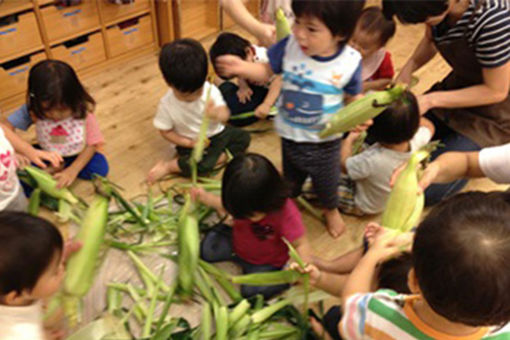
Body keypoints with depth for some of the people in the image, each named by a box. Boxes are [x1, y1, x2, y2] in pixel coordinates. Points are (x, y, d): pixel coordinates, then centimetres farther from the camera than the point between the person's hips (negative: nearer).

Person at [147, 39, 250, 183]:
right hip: (192, 143, -4)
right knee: (200, 165, -30)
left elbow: (225, 114, -20)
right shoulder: (167, 105, -20)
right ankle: (167, 166, -9)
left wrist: (217, 114, -46)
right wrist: (190, 143, -22)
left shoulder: (211, 90, -18)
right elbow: (165, 131, -10)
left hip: (217, 134, 4)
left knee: (244, 137, -9)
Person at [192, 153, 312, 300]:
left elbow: (301, 244, -34)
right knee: (206, 250, 4)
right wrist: (205, 197, -8)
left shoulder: (286, 212, -41)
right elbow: (226, 206, 0)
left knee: (251, 291, -13)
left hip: (266, 262, -5)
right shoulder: (244, 201, -25)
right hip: (237, 244, 5)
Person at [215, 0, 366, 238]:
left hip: (325, 139, -1)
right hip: (290, 133, 1)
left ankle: (331, 210, 57)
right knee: (290, 178, 26)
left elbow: (354, 98, -7)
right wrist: (243, 67, -25)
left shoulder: (350, 62, -23)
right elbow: (267, 72, -7)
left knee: (326, 181, 24)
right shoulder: (290, 45, -22)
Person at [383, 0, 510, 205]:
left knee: (425, 190, -11)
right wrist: (408, 69, -14)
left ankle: (482, 149, 12)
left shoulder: (492, 19, -35)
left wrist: (430, 100, -27)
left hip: (493, 111, -6)